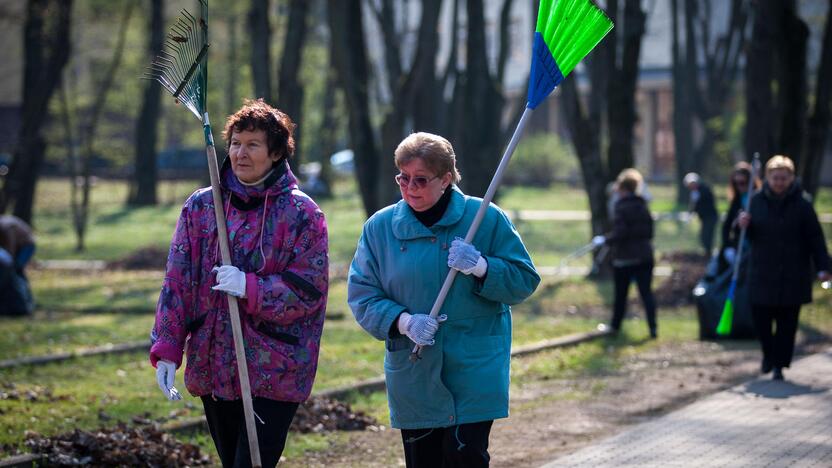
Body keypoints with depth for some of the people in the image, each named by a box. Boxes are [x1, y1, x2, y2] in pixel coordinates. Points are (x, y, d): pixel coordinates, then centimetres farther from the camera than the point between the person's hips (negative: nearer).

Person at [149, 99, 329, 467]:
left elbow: (309, 290, -8)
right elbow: (177, 282, 4)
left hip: (274, 375, -4)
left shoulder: (301, 213, -4)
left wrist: (250, 288, -21)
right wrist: (167, 350, -3)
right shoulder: (201, 206, 6)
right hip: (212, 370, 4)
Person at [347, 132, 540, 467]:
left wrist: (481, 267, -19)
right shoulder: (380, 227, 3)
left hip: (475, 373, -2)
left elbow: (524, 280, 0)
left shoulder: (486, 219, -2)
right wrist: (403, 322, -16)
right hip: (412, 374, 2)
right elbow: (361, 294, 1)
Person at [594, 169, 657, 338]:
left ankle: (615, 325, 21)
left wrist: (604, 240, -2)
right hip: (645, 256, 5)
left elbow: (619, 234, -17)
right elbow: (649, 232, 12)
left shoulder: (622, 208, -13)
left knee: (620, 294, 9)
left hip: (624, 257, -5)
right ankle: (653, 328, -4)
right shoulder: (643, 206, 7)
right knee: (646, 292, 3)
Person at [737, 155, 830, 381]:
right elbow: (749, 235, 15)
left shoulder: (802, 205, -5)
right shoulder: (757, 201, 4)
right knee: (760, 318, 1)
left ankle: (779, 364, 11)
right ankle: (768, 353, 27)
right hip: (762, 273, 2)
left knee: (787, 321, 1)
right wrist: (744, 225, -9)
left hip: (793, 276, -2)